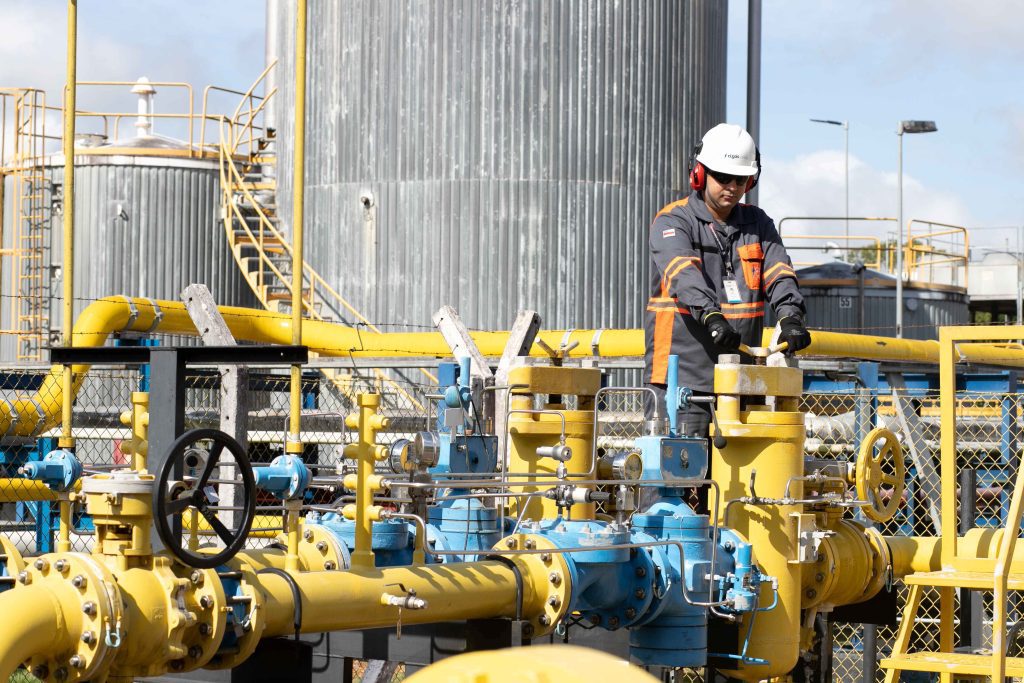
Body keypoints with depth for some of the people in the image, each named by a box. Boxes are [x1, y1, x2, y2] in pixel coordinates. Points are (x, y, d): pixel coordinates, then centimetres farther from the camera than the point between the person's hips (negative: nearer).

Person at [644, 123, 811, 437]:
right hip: (682, 372, -5)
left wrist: (790, 317, -21)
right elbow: (682, 273, -21)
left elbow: (778, 272, 0)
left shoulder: (757, 223, 15)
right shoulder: (673, 222, -1)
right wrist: (711, 316, -39)